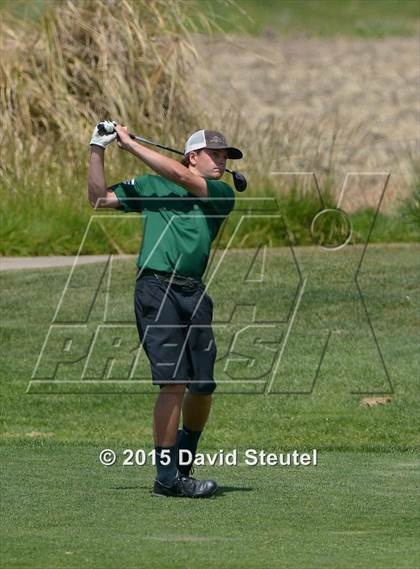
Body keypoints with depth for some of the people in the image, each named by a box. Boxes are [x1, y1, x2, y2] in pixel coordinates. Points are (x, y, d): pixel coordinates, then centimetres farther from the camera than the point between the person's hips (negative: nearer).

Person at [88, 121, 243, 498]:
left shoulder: (223, 195, 11)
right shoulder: (150, 186, 11)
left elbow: (180, 176, -4)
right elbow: (99, 198, 12)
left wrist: (130, 144, -2)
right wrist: (98, 151, 2)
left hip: (194, 293, 4)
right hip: (156, 287, -4)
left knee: (203, 385, 4)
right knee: (174, 382, -14)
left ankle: (183, 463, 28)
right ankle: (167, 477, -11)